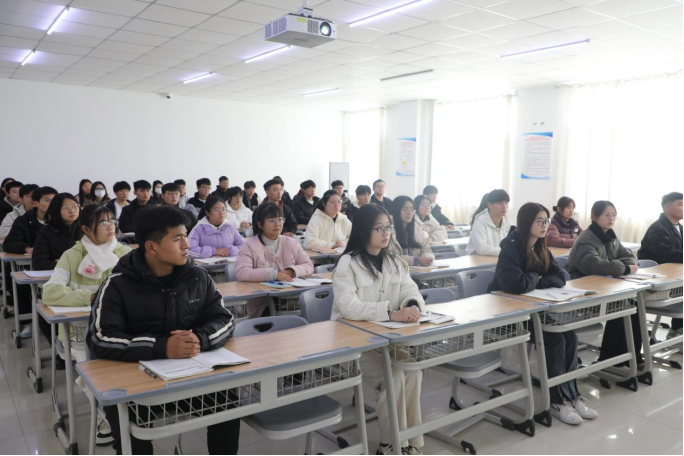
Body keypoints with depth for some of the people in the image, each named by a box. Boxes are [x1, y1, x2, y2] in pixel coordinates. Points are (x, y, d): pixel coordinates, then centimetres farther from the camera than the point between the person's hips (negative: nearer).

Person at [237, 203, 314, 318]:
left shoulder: (292, 243, 11)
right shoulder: (250, 245, -2)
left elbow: (309, 266, 8)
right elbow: (242, 273, -16)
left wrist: (292, 271, -13)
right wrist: (274, 274, -23)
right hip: (261, 304, -4)